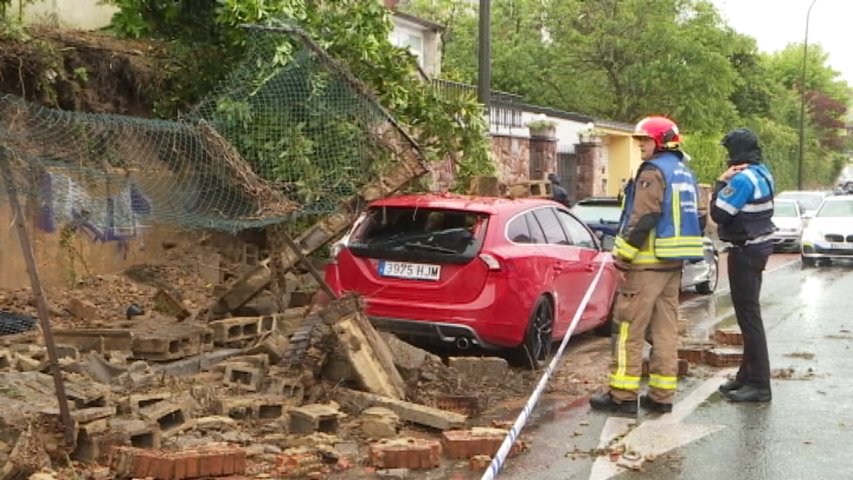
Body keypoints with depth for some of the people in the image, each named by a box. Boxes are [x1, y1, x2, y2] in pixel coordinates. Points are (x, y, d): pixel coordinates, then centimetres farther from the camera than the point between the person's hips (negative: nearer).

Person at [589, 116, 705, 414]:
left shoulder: (653, 172, -12)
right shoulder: (685, 174, 17)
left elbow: (642, 219, -20)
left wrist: (623, 257, -16)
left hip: (647, 263, -9)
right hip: (673, 265, 9)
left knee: (629, 329, -4)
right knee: (666, 329, 10)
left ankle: (623, 395, -2)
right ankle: (662, 396, 14)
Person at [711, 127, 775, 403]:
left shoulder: (743, 178, -19)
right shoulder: (761, 174, 11)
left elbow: (718, 213, -18)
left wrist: (721, 183, -8)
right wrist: (727, 183, 0)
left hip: (745, 251, -10)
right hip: (758, 246, 10)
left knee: (748, 315, -7)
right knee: (749, 313, 16)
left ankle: (759, 385, -5)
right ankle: (748, 375, 26)